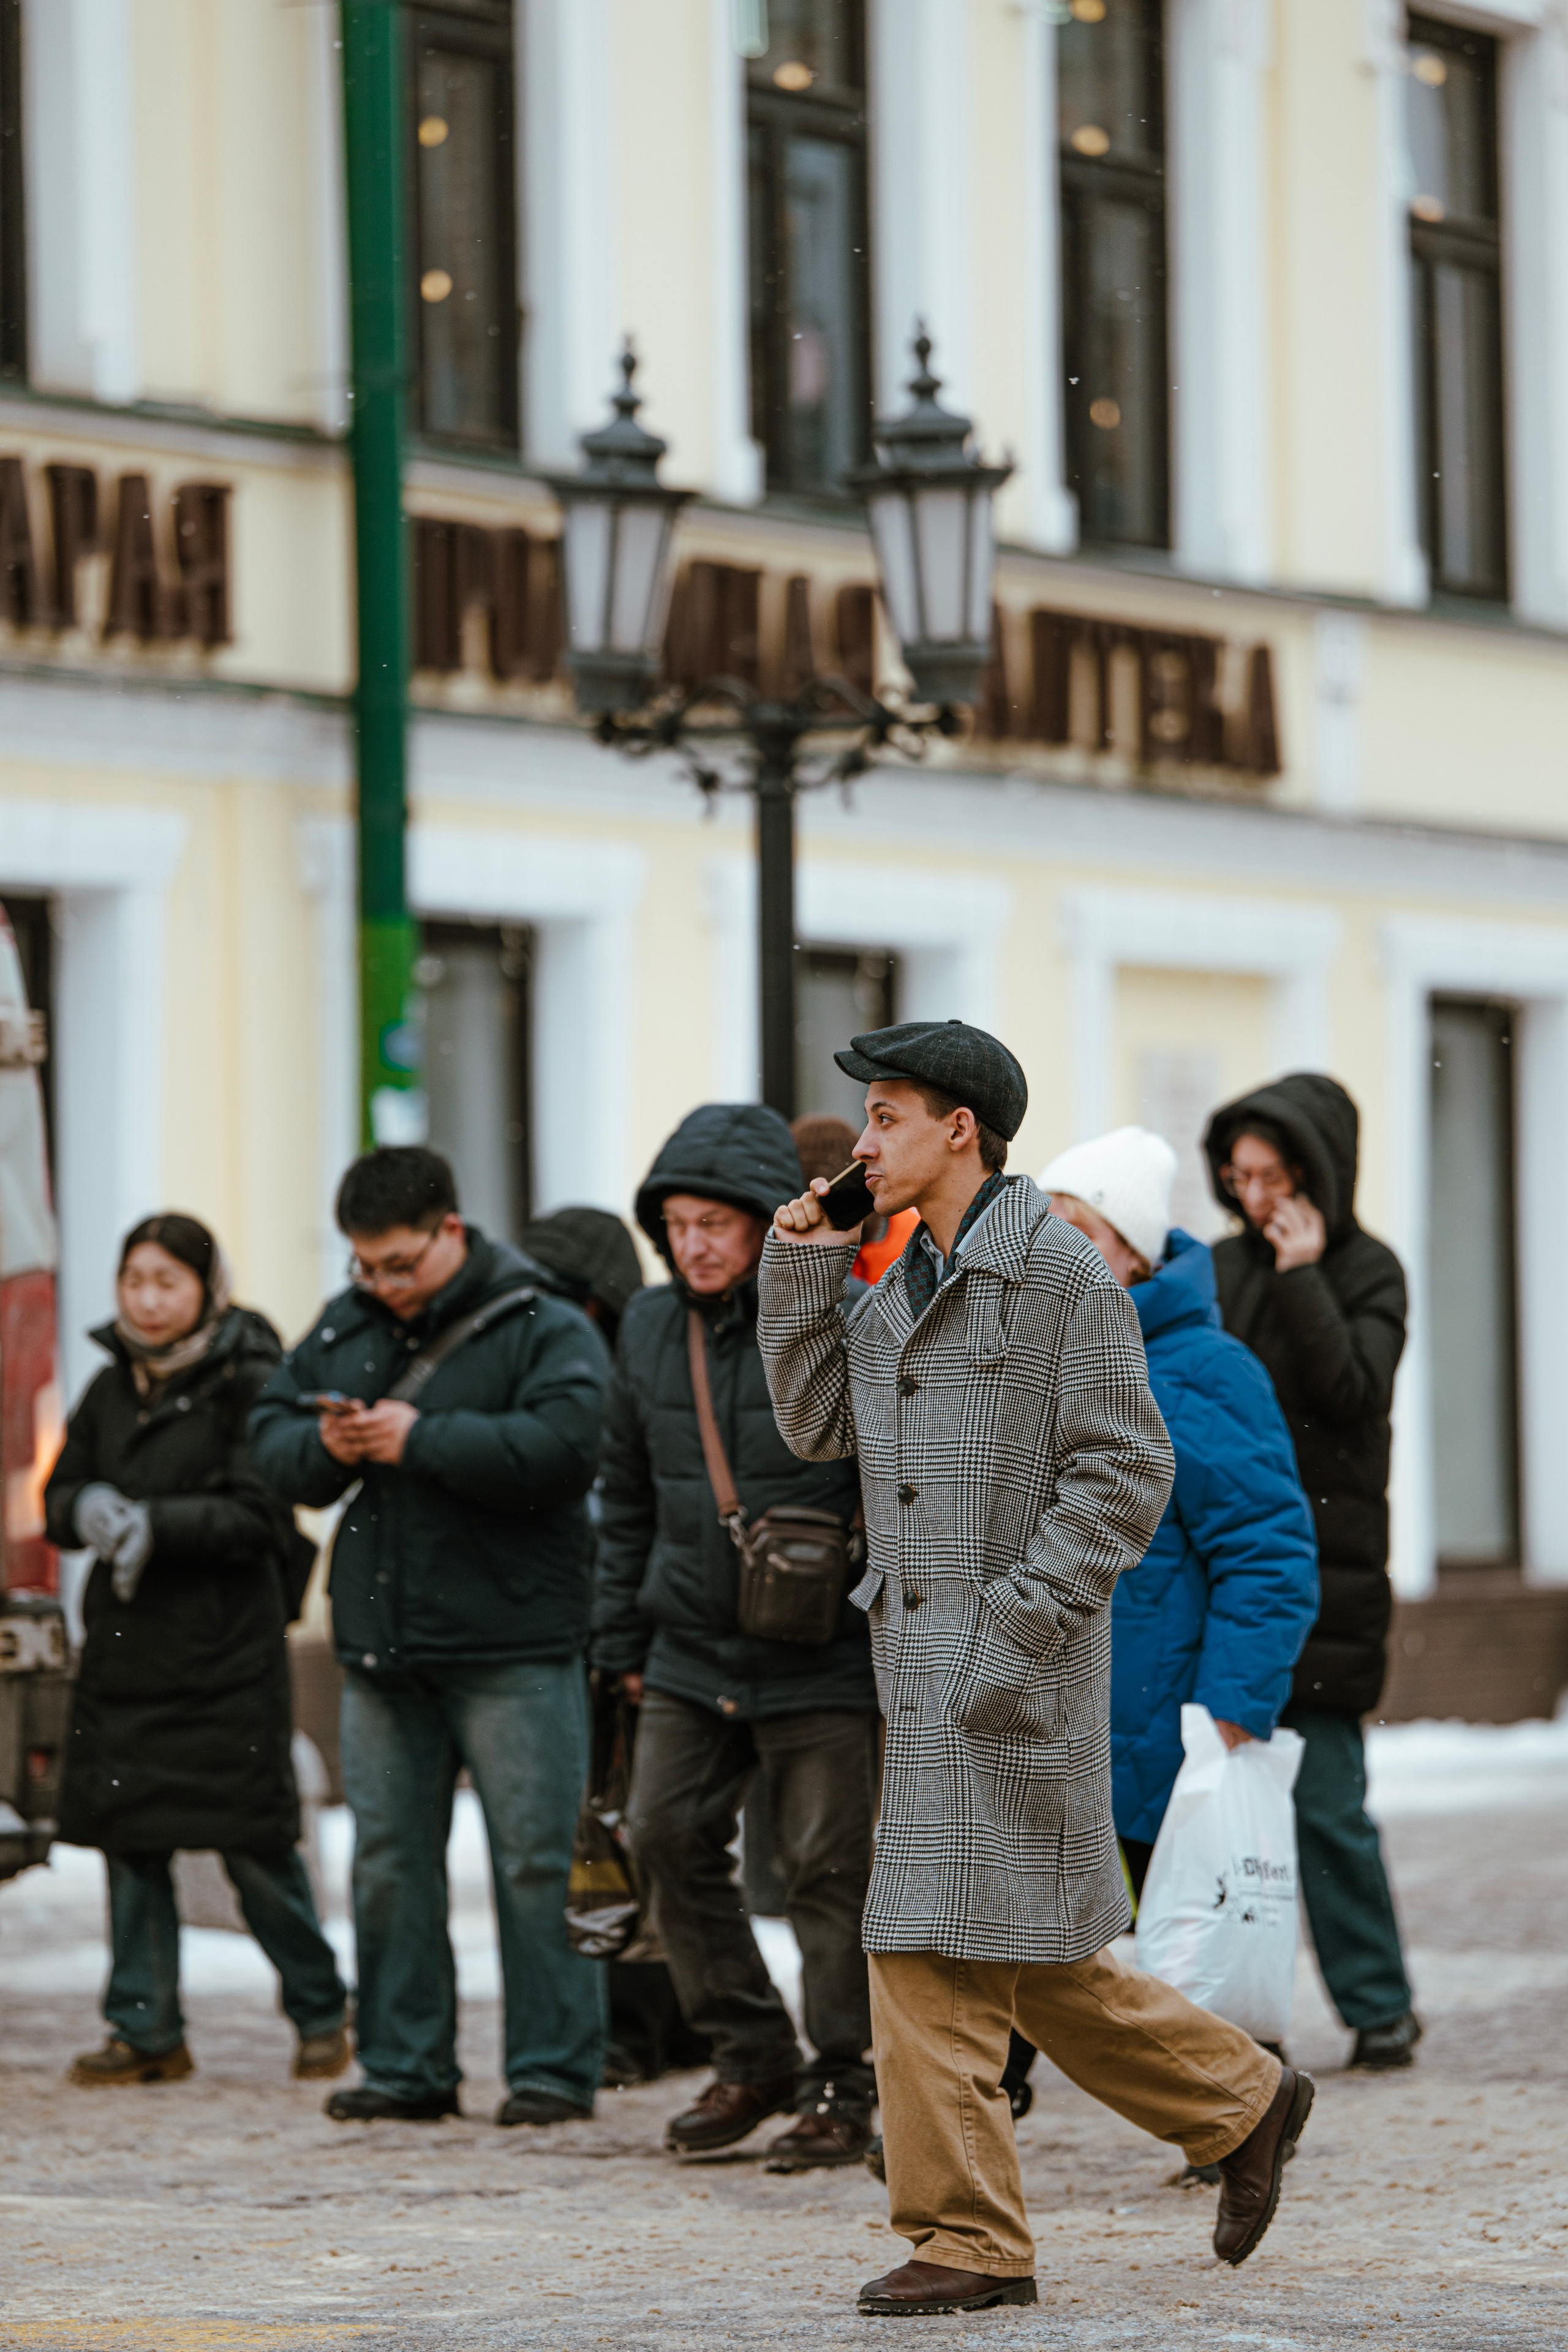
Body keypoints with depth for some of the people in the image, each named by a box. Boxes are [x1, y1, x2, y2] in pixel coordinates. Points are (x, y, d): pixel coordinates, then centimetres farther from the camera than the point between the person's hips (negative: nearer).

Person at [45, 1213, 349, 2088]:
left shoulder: (249, 1385, -6)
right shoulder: (112, 1388, 13)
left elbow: (258, 1516, -12)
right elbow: (60, 1497, 14)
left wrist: (155, 1524, -22)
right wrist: (91, 1509, -9)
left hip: (229, 1652, -6)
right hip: (127, 1646, 6)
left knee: (255, 1845, -3)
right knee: (130, 1836, 4)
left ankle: (321, 2013, 14)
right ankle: (147, 2031, 11)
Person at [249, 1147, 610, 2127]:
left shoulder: (544, 1329, -8)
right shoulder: (344, 1329, 12)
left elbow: (562, 1449, -22)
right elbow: (271, 1431, 15)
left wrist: (422, 1440, -20)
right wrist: (323, 1447, -8)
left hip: (512, 1645, -6)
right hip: (381, 1644, 6)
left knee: (537, 1859, -4)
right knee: (389, 1860, 9)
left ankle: (554, 2066, 2)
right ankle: (406, 2066, 17)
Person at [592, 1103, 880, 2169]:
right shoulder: (651, 1327, 7)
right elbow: (628, 1492, 17)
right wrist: (624, 1634, 16)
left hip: (822, 1657, -6)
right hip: (693, 1649, 6)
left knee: (830, 1862, -2)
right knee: (670, 1833, 3)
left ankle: (843, 2083, 8)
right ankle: (752, 2054, 16)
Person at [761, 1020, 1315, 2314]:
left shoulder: (1064, 1273, -10)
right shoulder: (908, 1285, 15)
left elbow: (1125, 1472, -13)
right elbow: (820, 1423, 18)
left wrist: (1019, 1618, -18)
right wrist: (800, 1274, 8)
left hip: (1016, 1672, -9)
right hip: (925, 1661, 9)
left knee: (936, 1945, -9)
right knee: (1032, 1960, 13)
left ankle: (966, 2241, -4)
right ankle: (1241, 2101, 27)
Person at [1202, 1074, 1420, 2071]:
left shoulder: (1367, 1272, 1)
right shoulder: (1221, 1272, 13)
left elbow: (1354, 1392, -14)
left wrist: (1301, 1278, -13)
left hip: (1323, 1572, -4)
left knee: (1326, 1802, -7)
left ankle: (1380, 2005, 5)